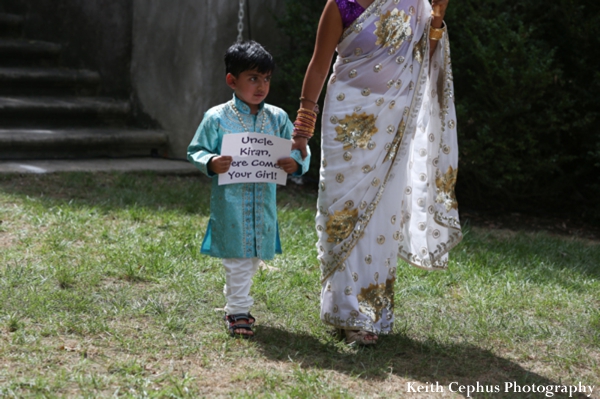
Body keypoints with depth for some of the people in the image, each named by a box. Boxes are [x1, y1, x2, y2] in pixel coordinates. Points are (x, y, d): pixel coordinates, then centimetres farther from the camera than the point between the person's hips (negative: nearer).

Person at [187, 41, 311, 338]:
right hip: (230, 201, -4)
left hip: (263, 201, 5)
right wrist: (211, 163, -21)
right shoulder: (217, 118, -5)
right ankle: (238, 312, 9)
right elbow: (196, 151, 0)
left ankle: (235, 303, 32)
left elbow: (299, 147, 8)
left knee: (254, 257, 14)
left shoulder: (277, 118, 5)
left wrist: (296, 162, -14)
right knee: (237, 257, -1)